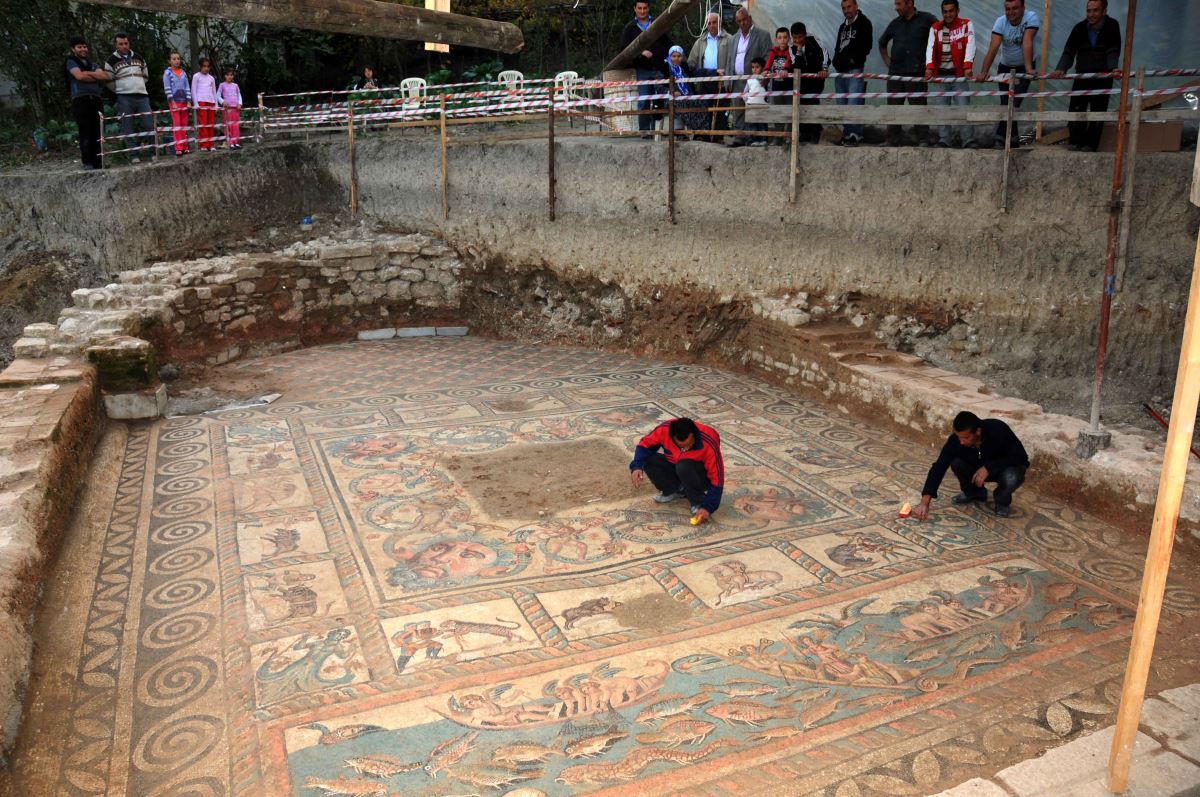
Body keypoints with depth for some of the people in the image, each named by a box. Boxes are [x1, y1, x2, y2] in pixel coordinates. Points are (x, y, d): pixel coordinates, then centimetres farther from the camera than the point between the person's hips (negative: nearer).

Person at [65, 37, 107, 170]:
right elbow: (79, 76, -9)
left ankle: (97, 162, 1)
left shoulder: (92, 63, 23)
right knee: (85, 132, -10)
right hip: (80, 99, -5)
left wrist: (87, 73, -3)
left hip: (96, 99, 5)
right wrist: (96, 76, 4)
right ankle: (87, 163, -12)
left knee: (97, 132, -1)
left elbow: (104, 76, 7)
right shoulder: (71, 61, 9)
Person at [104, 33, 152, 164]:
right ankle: (134, 154, -2)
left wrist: (137, 86, 17)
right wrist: (121, 89, 8)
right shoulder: (111, 61, 2)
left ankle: (138, 144, 15)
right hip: (124, 98, -3)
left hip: (142, 96, 3)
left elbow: (145, 76, 23)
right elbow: (109, 81, 4)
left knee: (149, 126, -5)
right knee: (127, 128, -5)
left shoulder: (138, 58, 14)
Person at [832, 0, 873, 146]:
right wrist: (837, 60, 4)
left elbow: (864, 48, -8)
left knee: (853, 103, -17)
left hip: (856, 69, -7)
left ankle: (855, 135, -17)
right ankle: (847, 133, 14)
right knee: (842, 105, 7)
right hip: (841, 71, 7)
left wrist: (851, 60, -13)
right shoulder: (842, 26, 22)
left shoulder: (864, 23, 0)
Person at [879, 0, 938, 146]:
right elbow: (882, 43, 29)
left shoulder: (927, 19, 1)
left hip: (917, 71, -4)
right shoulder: (895, 24, 14)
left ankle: (923, 140, 0)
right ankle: (891, 140, 9)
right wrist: (887, 60, 17)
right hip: (895, 72, 4)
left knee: (918, 106, -4)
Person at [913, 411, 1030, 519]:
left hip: (1006, 467, -3)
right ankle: (974, 493, 4)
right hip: (980, 469, 3)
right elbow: (939, 467, -27)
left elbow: (1020, 457, -27)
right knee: (956, 462, -26)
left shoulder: (998, 430, -35)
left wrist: (988, 467, -38)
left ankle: (1002, 500, -1)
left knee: (1011, 478, -36)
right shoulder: (955, 440, -26)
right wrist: (925, 502, -35)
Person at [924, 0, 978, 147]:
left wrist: (968, 66, -28)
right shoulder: (935, 28, 8)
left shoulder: (966, 24, 0)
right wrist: (929, 67, -22)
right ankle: (944, 140, 4)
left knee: (963, 107, -7)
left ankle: (968, 140, -5)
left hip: (958, 74, -3)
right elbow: (930, 47, -5)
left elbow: (970, 45, -13)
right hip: (940, 74, 3)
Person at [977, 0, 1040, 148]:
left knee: (1014, 103, -13)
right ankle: (1014, 140, 12)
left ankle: (1001, 137, -5)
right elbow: (993, 47, -24)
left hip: (1023, 68, -3)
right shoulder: (1001, 22, -14)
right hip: (1005, 67, 3)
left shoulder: (1031, 18, -21)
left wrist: (1028, 68, -43)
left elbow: (1027, 43, -33)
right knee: (1006, 104, 1)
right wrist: (984, 72, -33)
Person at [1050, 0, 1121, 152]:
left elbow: (1113, 51, -13)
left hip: (1103, 77, -2)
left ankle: (1090, 144, 4)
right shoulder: (1079, 28, -1)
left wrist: (1113, 68, -31)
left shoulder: (1112, 26, -6)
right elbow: (1069, 52, -5)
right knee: (1076, 110, -1)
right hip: (1082, 75, 2)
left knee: (1098, 111, -3)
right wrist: (1060, 69, -23)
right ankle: (1076, 142, 12)